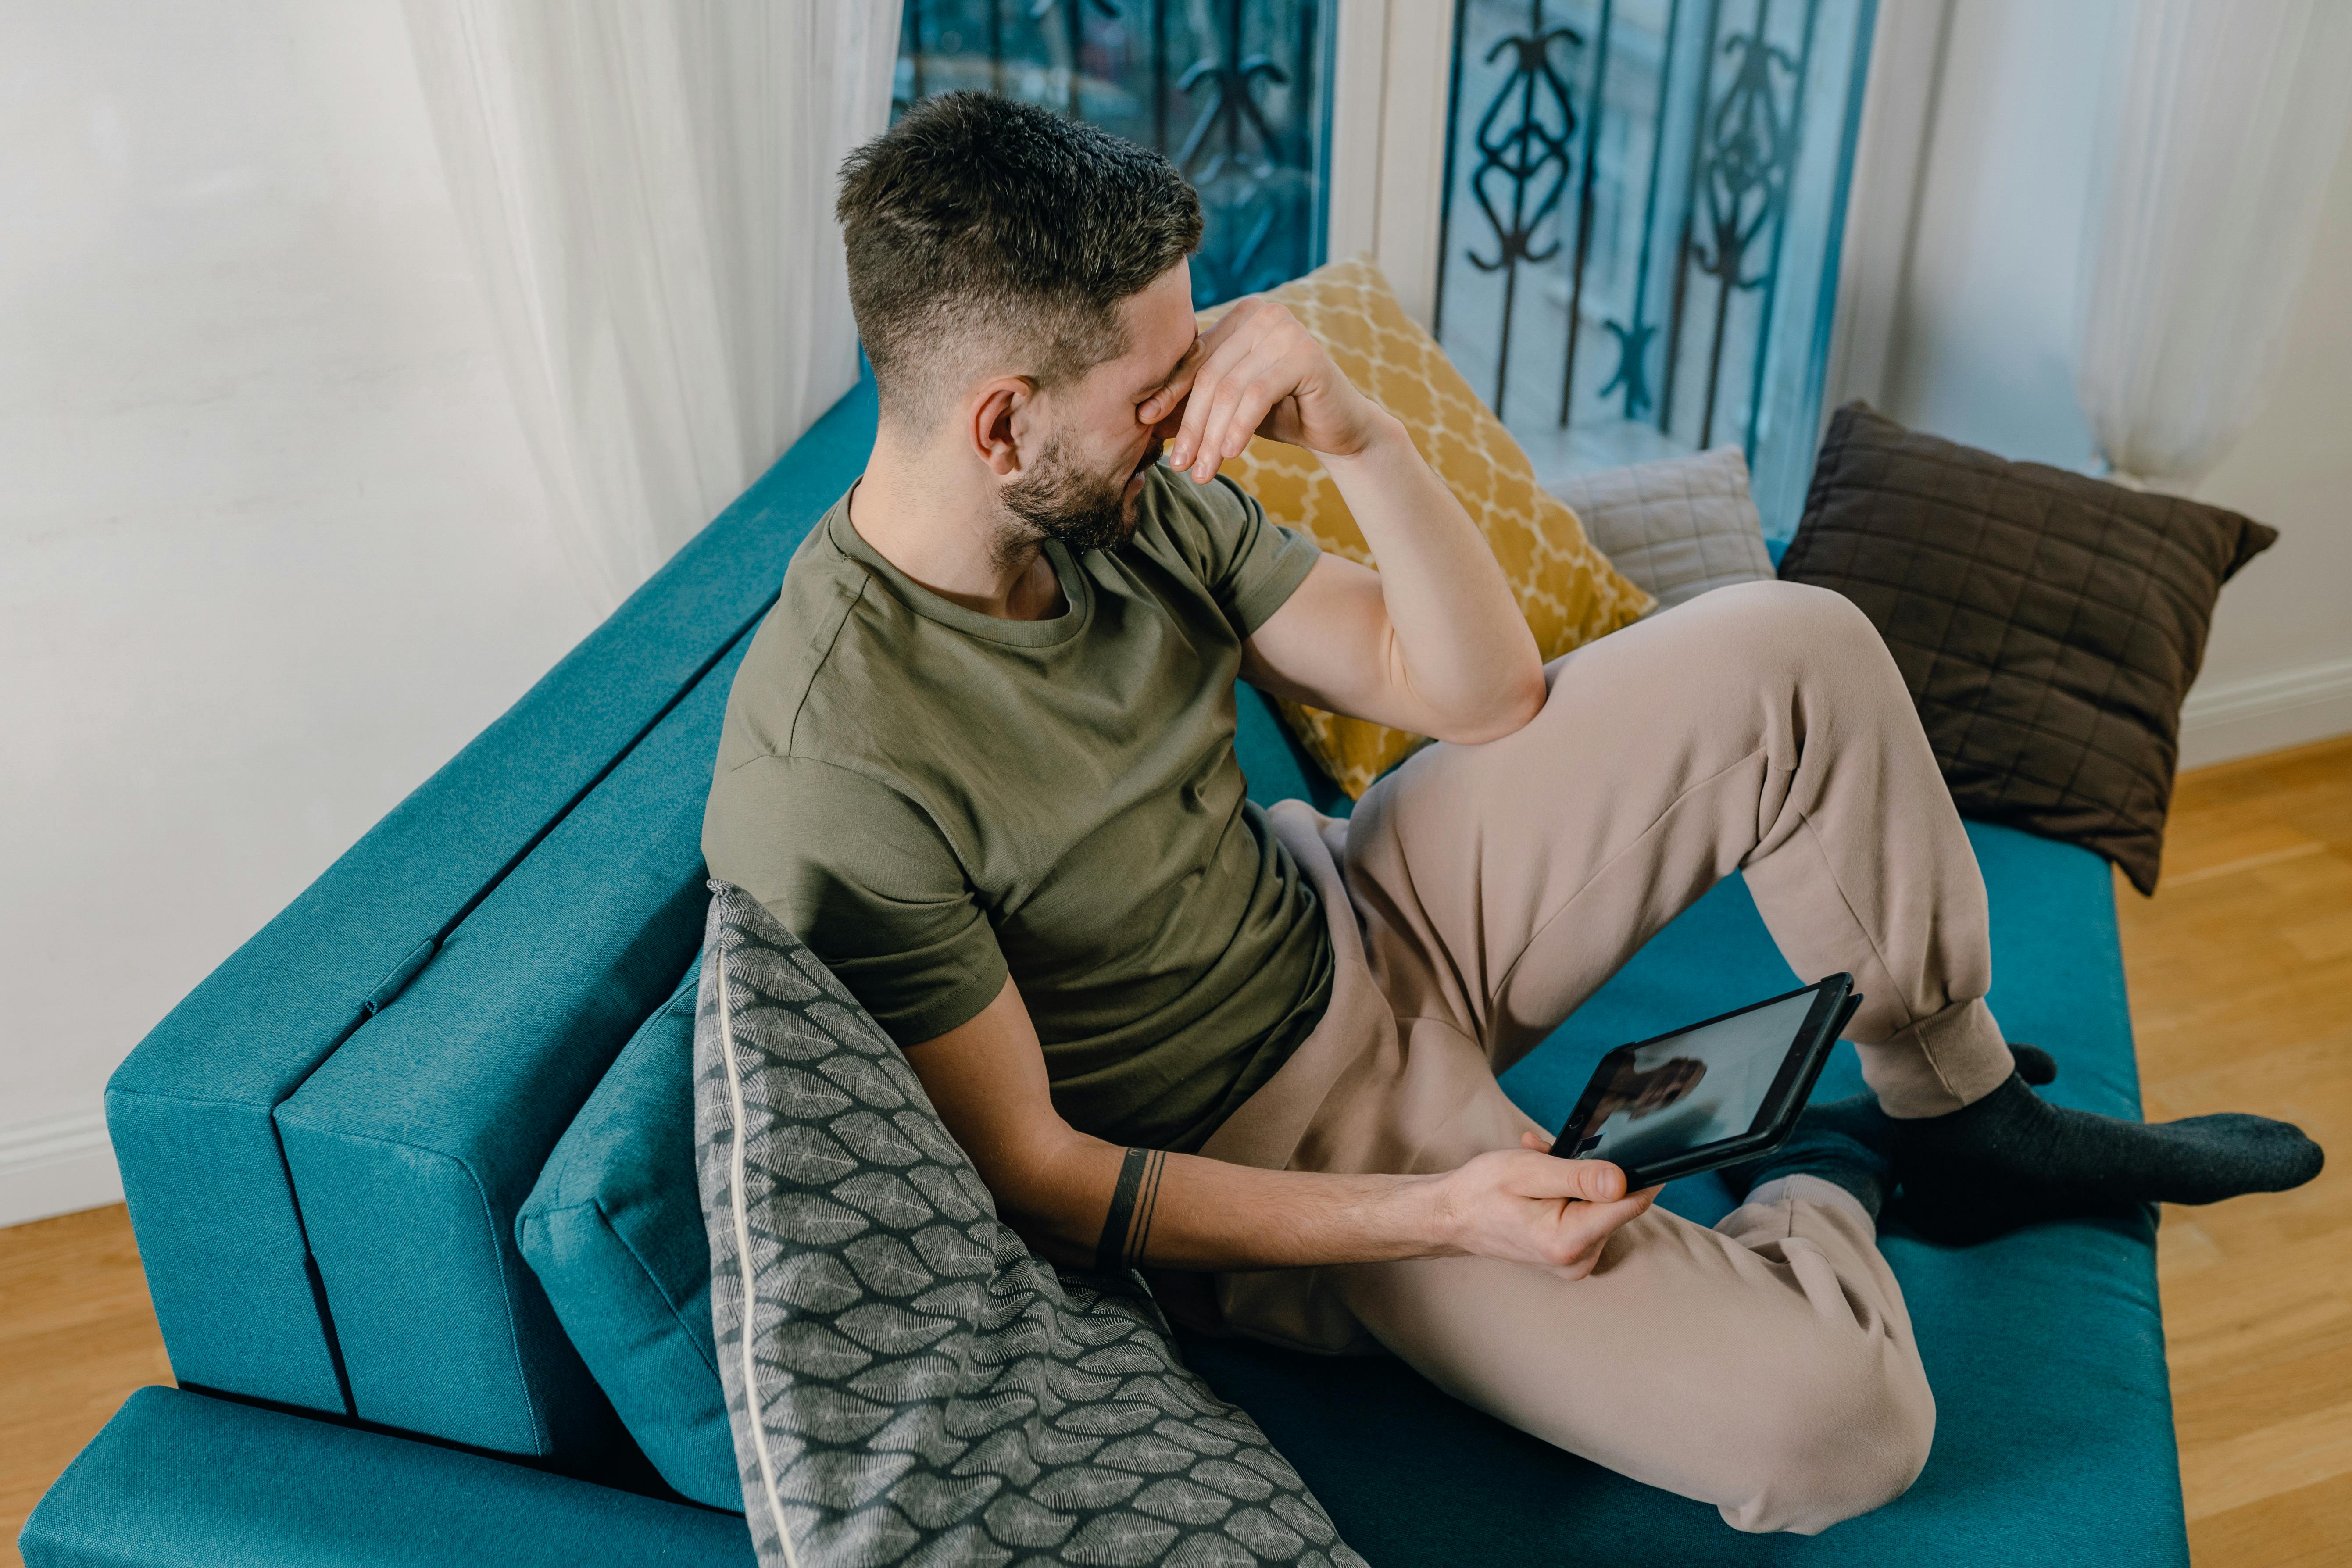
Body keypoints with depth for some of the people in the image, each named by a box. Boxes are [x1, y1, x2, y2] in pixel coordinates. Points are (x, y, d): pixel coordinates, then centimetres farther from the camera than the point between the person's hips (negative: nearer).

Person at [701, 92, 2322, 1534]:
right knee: (1831, 1423, -23)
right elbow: (1034, 1173, -21)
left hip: (1360, 925, 7)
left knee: (1797, 651, -6)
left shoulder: (1133, 496, -8)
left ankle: (1960, 1113, 14)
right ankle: (1824, 1183, 14)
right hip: (1272, 1153, -6)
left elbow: (1480, 691, -5)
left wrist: (1360, 434, -22)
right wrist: (1439, 1213, -26)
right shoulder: (829, 780, -29)